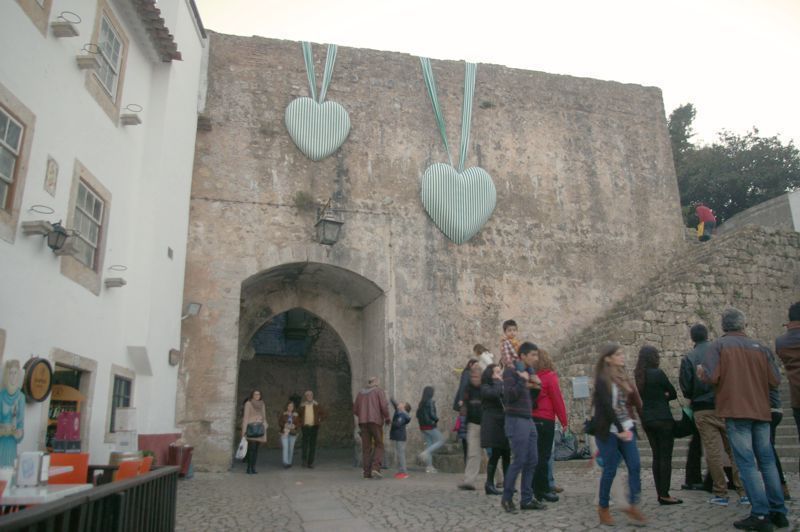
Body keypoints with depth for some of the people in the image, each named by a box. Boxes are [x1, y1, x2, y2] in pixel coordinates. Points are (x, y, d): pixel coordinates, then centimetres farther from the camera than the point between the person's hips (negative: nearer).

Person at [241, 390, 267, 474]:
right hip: (251, 427, -5)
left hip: (259, 427, 5)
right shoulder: (248, 403, -1)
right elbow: (245, 417, -4)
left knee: (256, 449, 4)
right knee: (252, 448, -11)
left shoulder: (262, 404, 14)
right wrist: (244, 431, -9)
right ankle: (249, 468, -5)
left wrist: (265, 432, 13)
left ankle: (253, 468, 9)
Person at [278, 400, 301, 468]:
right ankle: (285, 463, -14)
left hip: (293, 433, 2)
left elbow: (300, 423, 4)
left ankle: (289, 462, 21)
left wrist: (294, 426, -12)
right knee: (285, 447, -12)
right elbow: (279, 422, 3)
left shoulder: (296, 415, 3)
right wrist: (285, 425, -13)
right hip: (284, 433, -2)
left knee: (291, 448, 7)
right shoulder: (283, 414, 2)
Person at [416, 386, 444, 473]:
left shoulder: (421, 403, 9)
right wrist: (437, 419, -2)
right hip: (430, 426, -8)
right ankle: (425, 453, -11)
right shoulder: (431, 402, -14)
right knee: (441, 440, 3)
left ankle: (429, 466, 10)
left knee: (429, 444, 11)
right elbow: (432, 414, -20)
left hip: (423, 427, 8)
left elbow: (417, 414, 11)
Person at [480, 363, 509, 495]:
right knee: (495, 454, -7)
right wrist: (499, 381, -11)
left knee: (506, 455, 6)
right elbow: (494, 394, -25)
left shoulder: (503, 386, 20)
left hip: (504, 425, 7)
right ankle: (489, 484, 1)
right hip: (493, 425, -7)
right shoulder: (485, 387, -5)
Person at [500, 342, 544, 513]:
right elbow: (509, 395, -21)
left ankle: (526, 499, 14)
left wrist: (536, 386, 4)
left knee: (531, 461, 7)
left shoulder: (528, 372, 17)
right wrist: (523, 380, -15)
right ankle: (507, 498, 6)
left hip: (529, 421, 8)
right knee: (519, 461, -7)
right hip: (516, 421, -8)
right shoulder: (510, 371, -8)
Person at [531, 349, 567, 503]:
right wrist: (564, 421, -1)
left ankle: (537, 489, 18)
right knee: (544, 455, 0)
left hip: (531, 419, 5)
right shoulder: (550, 377, -7)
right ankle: (543, 489, 3)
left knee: (536, 455, 11)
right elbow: (557, 400, -7)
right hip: (545, 419, -5)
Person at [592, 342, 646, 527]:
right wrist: (620, 430, -21)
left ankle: (633, 506, 5)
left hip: (626, 429, 6)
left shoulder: (623, 377, 12)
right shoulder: (602, 380, -11)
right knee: (610, 470, 0)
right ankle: (603, 508, 15)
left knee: (635, 466, -3)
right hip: (608, 431, -6)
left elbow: (632, 401, 14)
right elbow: (607, 407, -18)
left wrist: (629, 426, 5)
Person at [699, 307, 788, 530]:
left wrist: (701, 371, 7)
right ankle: (778, 512, 17)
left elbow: (711, 377, -14)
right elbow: (774, 380, 3)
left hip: (736, 411, -4)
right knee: (767, 461, 13)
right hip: (761, 411, 5)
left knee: (747, 463, -3)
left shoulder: (718, 345, -4)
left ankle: (760, 514, -5)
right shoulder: (760, 347, 7)